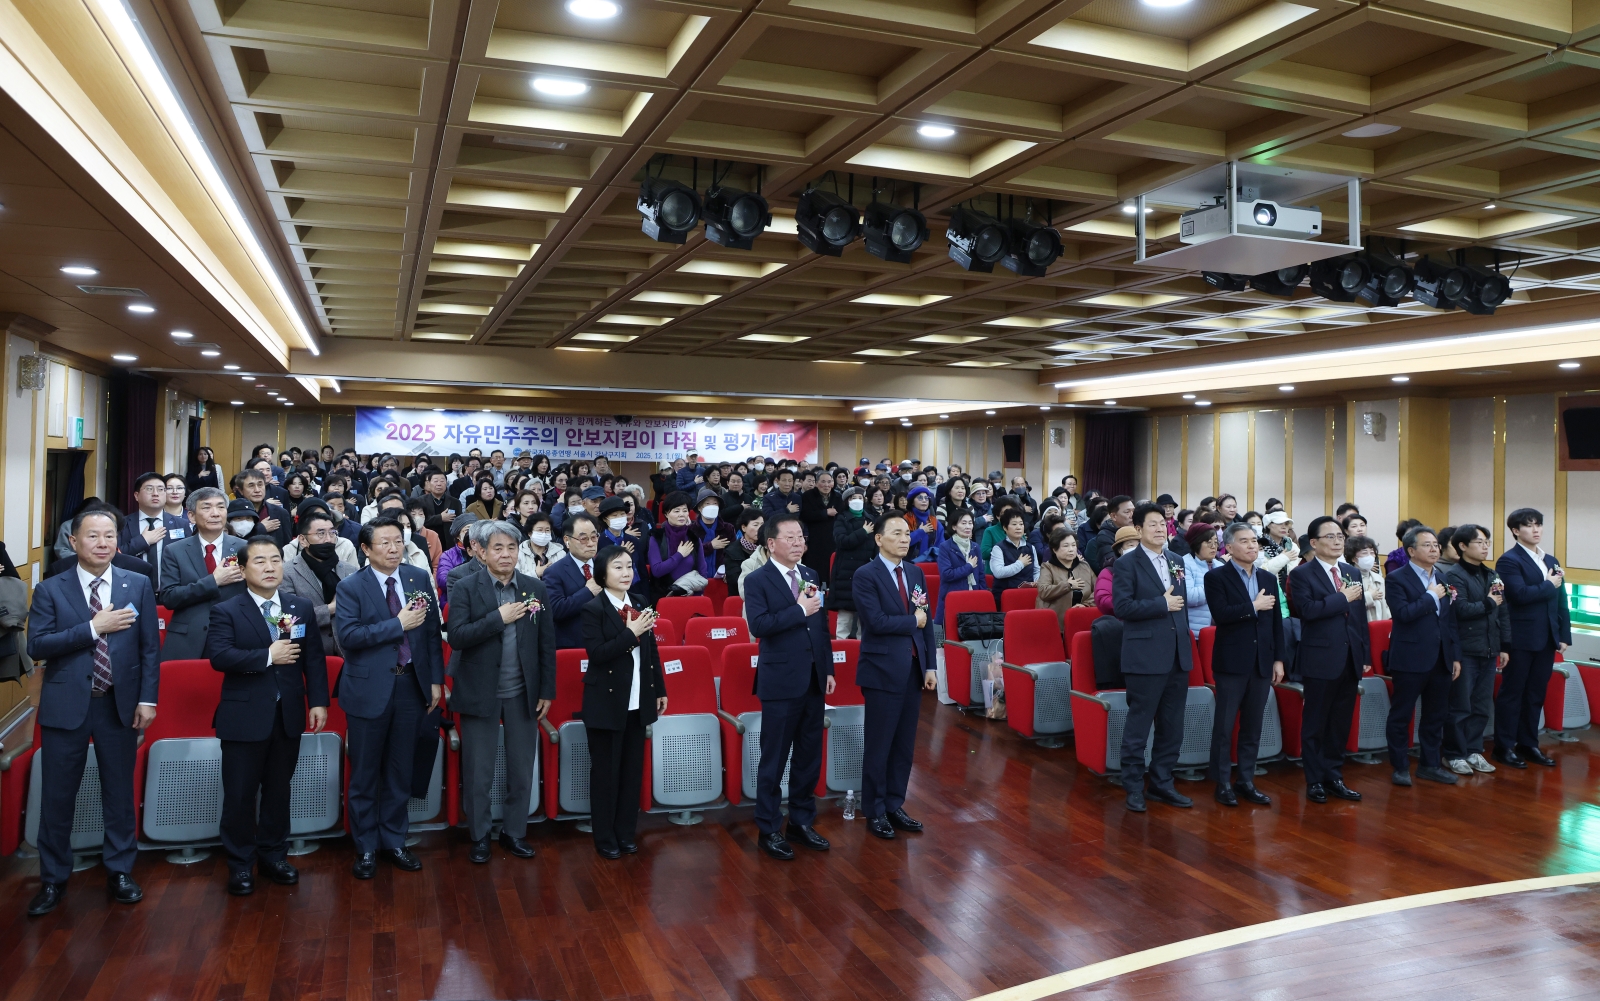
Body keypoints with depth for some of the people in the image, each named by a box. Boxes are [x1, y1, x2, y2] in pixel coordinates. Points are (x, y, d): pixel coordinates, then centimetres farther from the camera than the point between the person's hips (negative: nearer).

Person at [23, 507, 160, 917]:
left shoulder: (139, 585, 2)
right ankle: (53, 879, 24)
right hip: (66, 705, 0)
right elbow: (37, 646, -10)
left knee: (120, 792, 10)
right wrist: (93, 628, -19)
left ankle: (120, 871, 24)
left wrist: (147, 699, -4)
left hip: (120, 704, 1)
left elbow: (150, 647, 1)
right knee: (57, 795, 8)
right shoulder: (50, 590, 0)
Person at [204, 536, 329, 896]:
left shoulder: (302, 608, 7)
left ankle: (274, 855, 28)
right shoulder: (226, 611, -4)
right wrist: (267, 656, -20)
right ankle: (240, 864, 20)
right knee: (240, 795, 6)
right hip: (244, 717, -3)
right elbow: (218, 656, -18)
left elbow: (314, 658, 4)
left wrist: (319, 702, -4)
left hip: (289, 715, 3)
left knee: (278, 790, 14)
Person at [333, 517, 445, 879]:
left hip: (411, 685, 3)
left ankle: (393, 841, 27)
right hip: (369, 689, -3)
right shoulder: (351, 587, -6)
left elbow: (432, 632, 6)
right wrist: (398, 624, -22)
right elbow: (346, 635, -19)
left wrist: (436, 680, 3)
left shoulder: (420, 579, 3)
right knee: (364, 775, 8)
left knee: (399, 772, 13)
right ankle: (365, 848, 23)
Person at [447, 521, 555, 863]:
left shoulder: (536, 588, 1)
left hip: (523, 694, 2)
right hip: (480, 693, -2)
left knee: (522, 770, 11)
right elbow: (456, 636, -15)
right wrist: (498, 618, -21)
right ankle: (479, 836, 25)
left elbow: (547, 642, 3)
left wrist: (547, 691, 1)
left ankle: (514, 832, 27)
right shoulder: (465, 588, -6)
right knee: (478, 772, 8)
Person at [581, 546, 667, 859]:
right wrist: (630, 633, -24)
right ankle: (605, 837, 18)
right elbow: (596, 653, -20)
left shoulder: (640, 605, 7)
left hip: (638, 702, 5)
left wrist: (660, 690, 13)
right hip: (606, 702, -5)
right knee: (605, 772, 6)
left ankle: (626, 833, 24)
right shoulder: (594, 609, -10)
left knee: (633, 770, 12)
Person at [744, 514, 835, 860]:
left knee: (809, 757, 14)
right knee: (774, 760, 4)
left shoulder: (811, 576, 11)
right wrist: (799, 610, -21)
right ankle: (768, 829, 16)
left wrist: (828, 670, 11)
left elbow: (821, 625, 14)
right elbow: (757, 625, -22)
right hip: (781, 682, -6)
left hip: (813, 680, 6)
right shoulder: (758, 581, -8)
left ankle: (801, 821, 28)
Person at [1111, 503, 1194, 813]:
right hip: (1146, 656, -6)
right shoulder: (1127, 563, -6)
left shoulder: (1177, 562, 13)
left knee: (1172, 727, 12)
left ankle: (1162, 783, 23)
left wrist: (1187, 641, 13)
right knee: (1139, 725, 1)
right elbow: (1121, 606, -16)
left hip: (1178, 656, 7)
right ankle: (1134, 787, 12)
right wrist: (1162, 604, -16)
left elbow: (1181, 604, 20)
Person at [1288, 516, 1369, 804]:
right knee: (1315, 724, 4)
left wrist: (1366, 655, 11)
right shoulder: (1302, 574, -7)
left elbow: (1361, 616, 14)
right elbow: (1306, 609, -22)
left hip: (1351, 660, 6)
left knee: (1341, 723, 13)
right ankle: (1315, 781, 15)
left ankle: (1334, 777, 25)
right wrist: (1343, 598, -17)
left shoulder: (1352, 573, 13)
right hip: (1321, 660, -6)